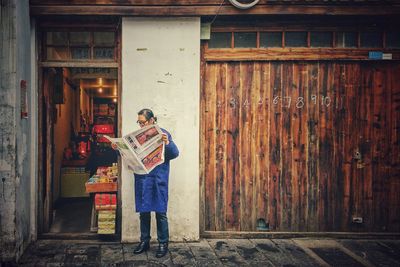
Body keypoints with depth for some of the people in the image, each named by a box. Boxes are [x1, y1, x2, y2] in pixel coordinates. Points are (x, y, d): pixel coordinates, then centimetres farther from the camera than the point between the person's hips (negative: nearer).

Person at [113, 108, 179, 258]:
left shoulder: (162, 134, -2)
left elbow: (175, 154, -9)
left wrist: (167, 143, -26)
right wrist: (118, 149, 0)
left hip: (158, 179, -4)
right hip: (141, 179, 4)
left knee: (160, 212, 1)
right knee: (143, 211, 12)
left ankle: (163, 243, 13)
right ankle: (144, 241, 25)